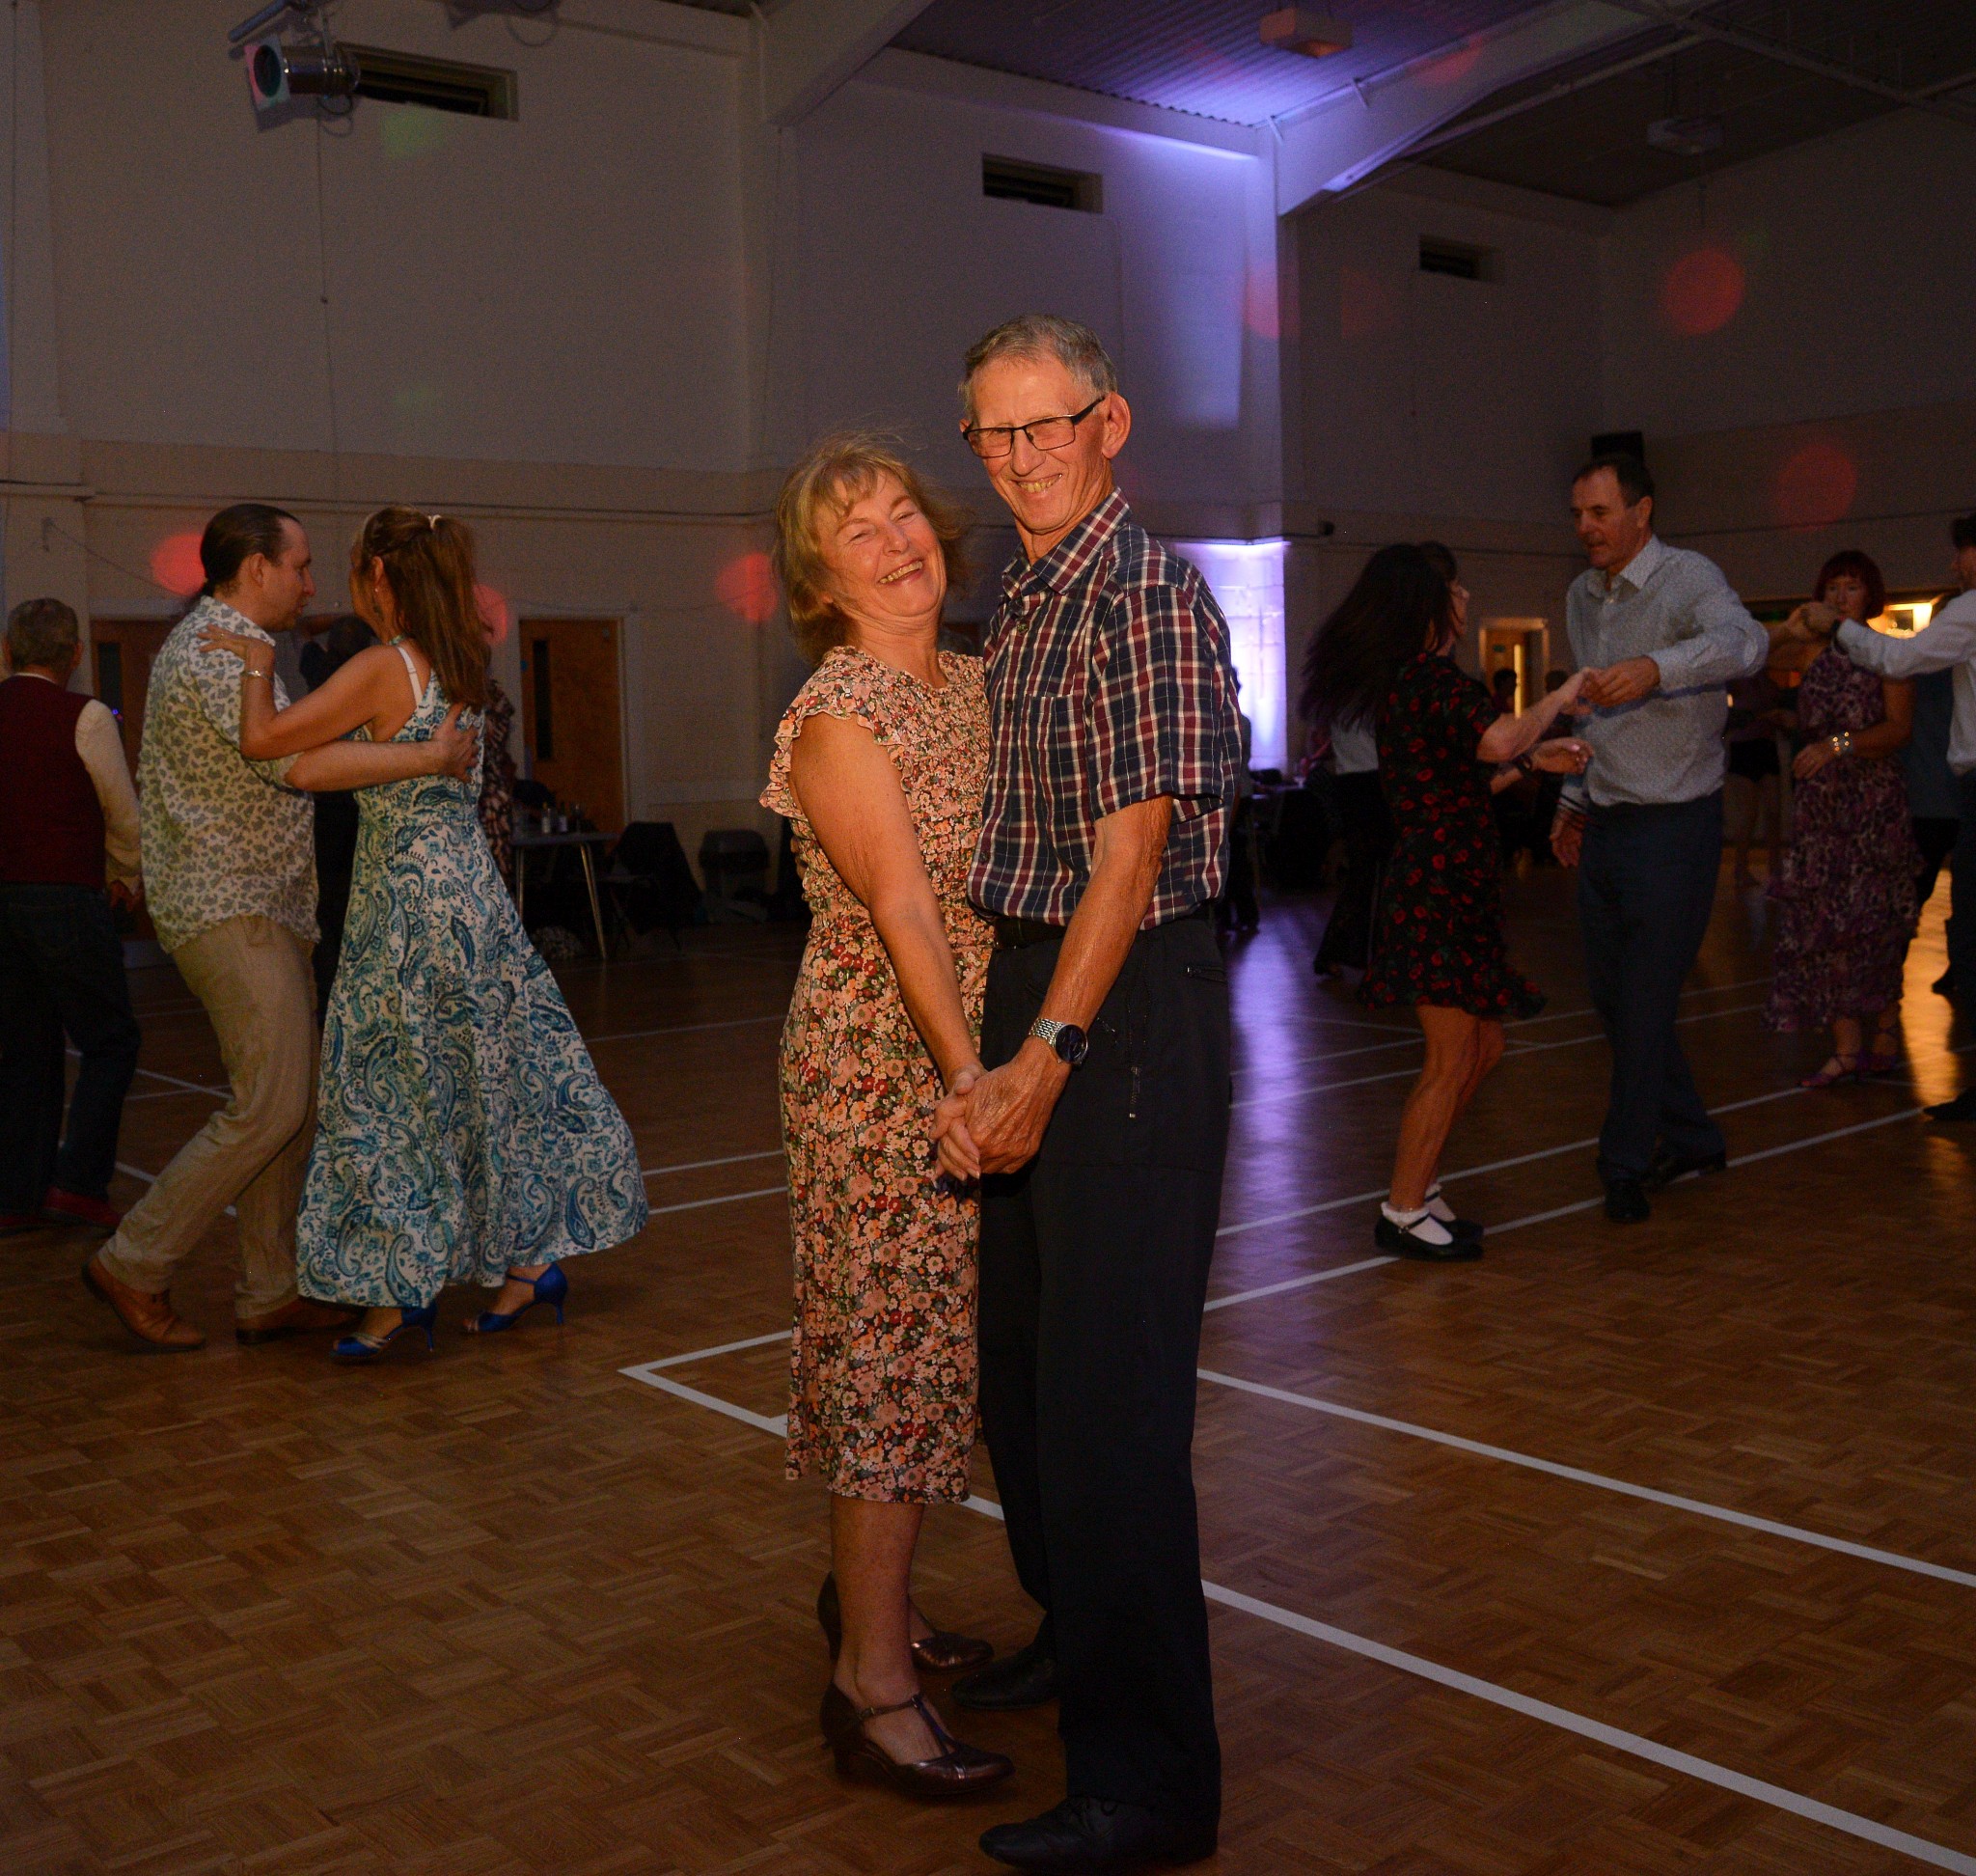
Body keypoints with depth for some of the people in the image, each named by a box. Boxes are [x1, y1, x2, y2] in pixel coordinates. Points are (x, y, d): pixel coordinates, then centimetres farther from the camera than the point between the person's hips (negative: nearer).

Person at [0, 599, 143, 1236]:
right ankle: (78, 1182, -4)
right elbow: (123, 814, -1)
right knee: (109, 1041, 4)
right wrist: (128, 876, 18)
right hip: (66, 898, -6)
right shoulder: (85, 717, -9)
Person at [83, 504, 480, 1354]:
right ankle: (134, 1265, 1)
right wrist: (431, 757, -21)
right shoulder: (214, 651, -14)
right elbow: (299, 762, -27)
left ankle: (270, 1296, 14)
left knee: (289, 1105, 9)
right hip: (229, 910, -11)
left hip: (260, 910, 11)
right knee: (270, 1107, -11)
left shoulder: (221, 645, 20)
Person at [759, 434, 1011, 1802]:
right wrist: (977, 1080, -26)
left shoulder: (977, 683, 11)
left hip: (980, 1052, 7)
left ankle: (869, 1597, 32)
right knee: (890, 1350, -3)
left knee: (933, 1342, 15)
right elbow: (905, 912, -20)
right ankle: (875, 1686, 7)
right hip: (880, 1063, -7)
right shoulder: (840, 715, -12)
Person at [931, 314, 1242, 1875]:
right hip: (1028, 983, 10)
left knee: (1109, 1388, -6)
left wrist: (1048, 1054, -24)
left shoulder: (1147, 593, -13)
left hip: (1129, 1007, -10)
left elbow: (1134, 843, -20)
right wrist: (1009, 1052, 14)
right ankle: (1077, 1627, 41)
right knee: (1023, 1350, 20)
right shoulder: (1024, 598, 15)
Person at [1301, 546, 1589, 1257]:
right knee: (1451, 1060, -4)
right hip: (1440, 890, -10)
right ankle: (1403, 1212, 5)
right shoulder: (1434, 683, -15)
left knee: (1483, 1048, 16)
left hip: (1443, 887, 10)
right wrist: (1562, 697, -17)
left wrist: (1535, 759, 18)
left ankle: (1416, 1180, 24)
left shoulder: (1403, 685, 16)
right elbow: (1497, 740, -33)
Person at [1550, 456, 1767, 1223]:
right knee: (1610, 993, 13)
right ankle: (1691, 1139, 29)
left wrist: (1657, 666, -51)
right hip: (1605, 822, 8)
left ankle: (1626, 1165, 13)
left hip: (1674, 822, -8)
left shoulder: (1689, 578, -12)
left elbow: (1743, 642, -34)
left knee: (1646, 1000, -2)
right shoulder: (1582, 596, 12)